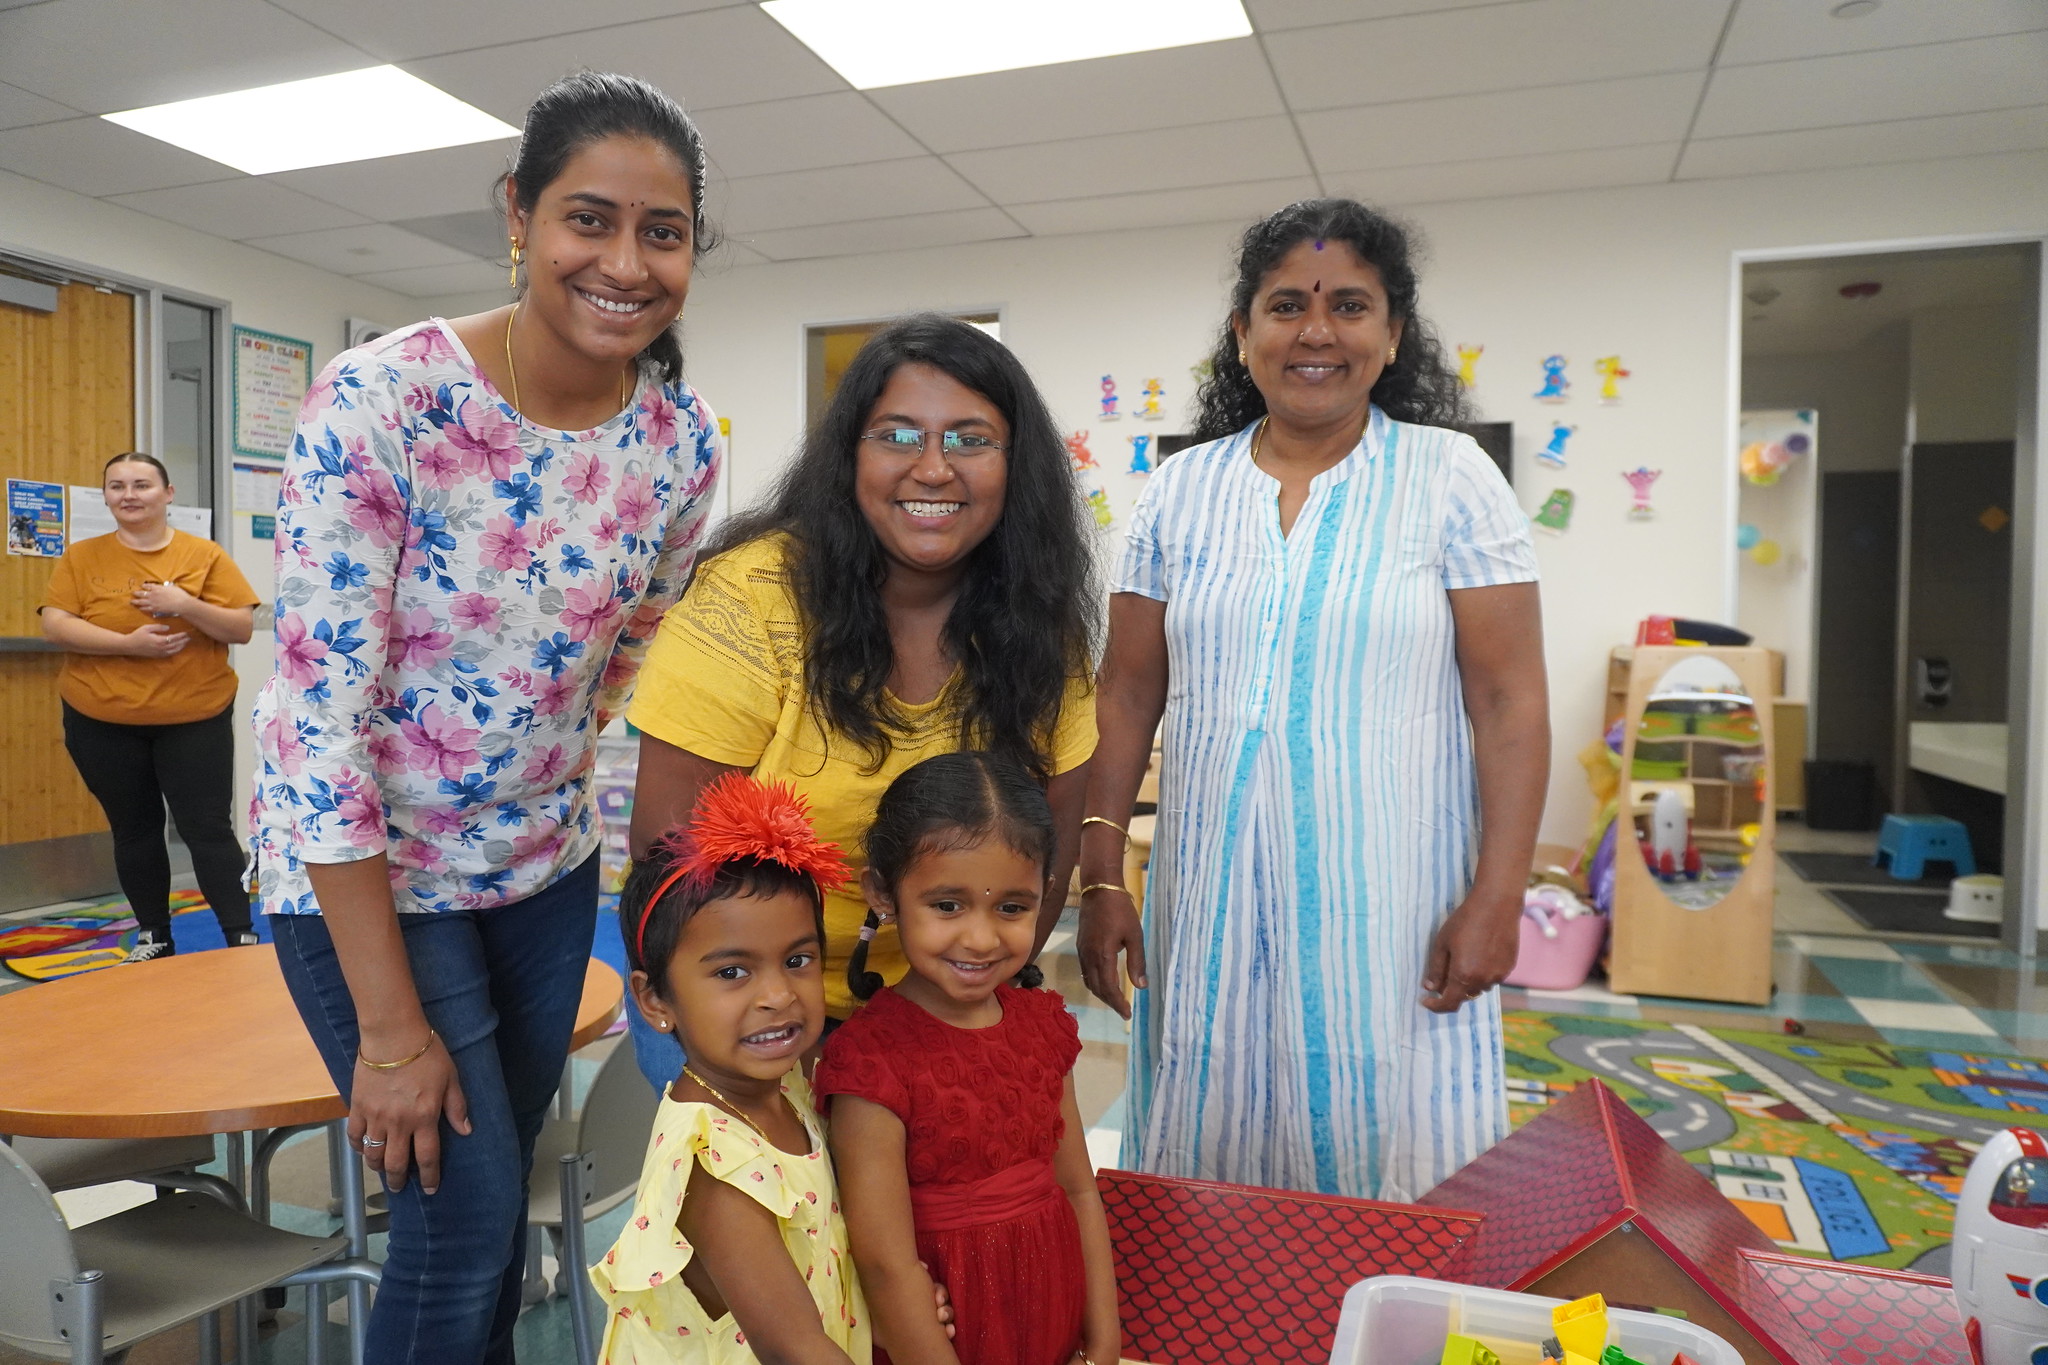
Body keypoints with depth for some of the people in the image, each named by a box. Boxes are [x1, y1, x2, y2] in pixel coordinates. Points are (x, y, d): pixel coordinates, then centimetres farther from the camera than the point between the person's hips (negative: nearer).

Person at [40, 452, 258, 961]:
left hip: (194, 719, -2)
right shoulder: (81, 557, 2)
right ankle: (153, 937, 25)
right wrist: (128, 643, -18)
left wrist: (185, 605, -20)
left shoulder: (206, 555, -1)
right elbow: (54, 625, -6)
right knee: (134, 830, 12)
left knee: (208, 829, -3)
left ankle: (241, 936, 2)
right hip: (101, 723, 2)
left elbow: (243, 628, -4)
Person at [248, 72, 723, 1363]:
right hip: (365, 873, -4)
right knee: (465, 1220, 2)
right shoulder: (379, 401, -24)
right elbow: (317, 716, -22)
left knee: (501, 1187, 18)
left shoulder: (684, 437, -9)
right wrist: (391, 1025, -18)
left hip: (548, 864, 5)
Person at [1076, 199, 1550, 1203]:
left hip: (1388, 905, -2)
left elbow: (1509, 700, -4)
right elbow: (1128, 694, 6)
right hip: (1212, 906, 3)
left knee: (1388, 1167, 6)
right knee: (1212, 1164, 11)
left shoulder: (1450, 479, -1)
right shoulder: (1180, 491, 6)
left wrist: (1496, 897, -10)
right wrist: (1099, 877, 1)